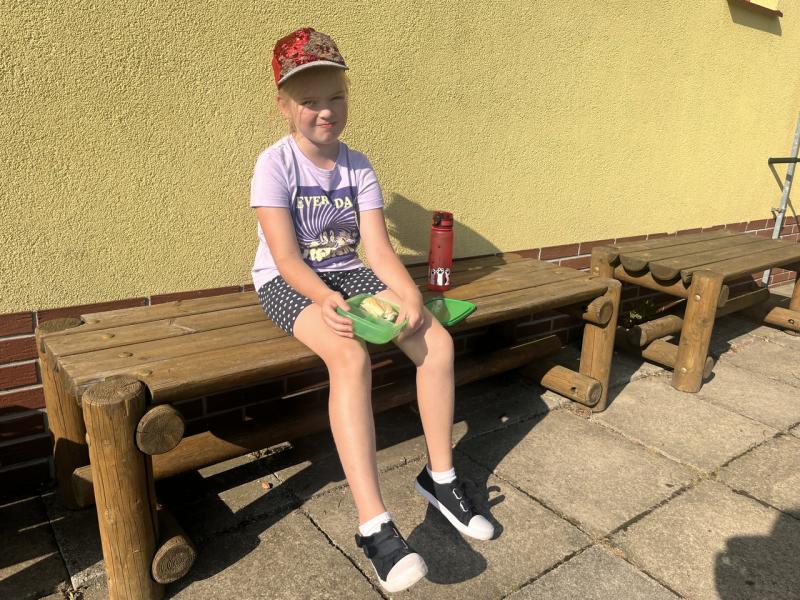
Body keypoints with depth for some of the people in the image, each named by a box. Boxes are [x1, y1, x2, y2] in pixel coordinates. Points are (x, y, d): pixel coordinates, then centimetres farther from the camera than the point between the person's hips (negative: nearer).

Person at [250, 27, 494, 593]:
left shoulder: (358, 166, 2)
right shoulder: (275, 164, -11)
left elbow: (378, 247, -6)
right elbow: (285, 256, -19)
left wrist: (410, 294, -25)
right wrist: (324, 298, -37)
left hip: (348, 273, 5)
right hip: (289, 284, -4)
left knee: (437, 340, -15)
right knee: (351, 356, -35)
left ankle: (440, 475, 4)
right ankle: (374, 525, -30)